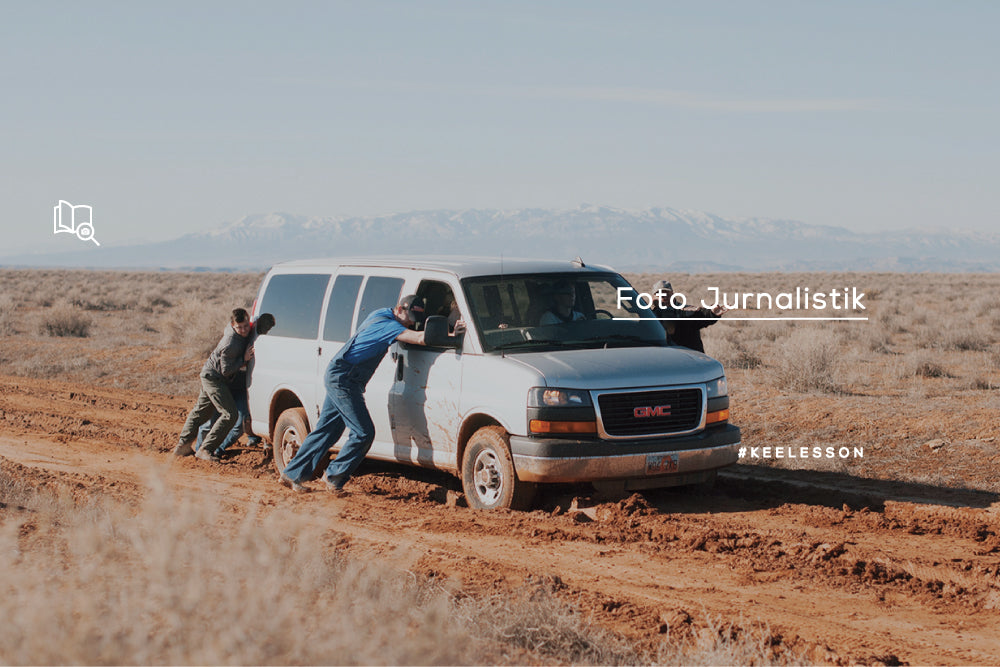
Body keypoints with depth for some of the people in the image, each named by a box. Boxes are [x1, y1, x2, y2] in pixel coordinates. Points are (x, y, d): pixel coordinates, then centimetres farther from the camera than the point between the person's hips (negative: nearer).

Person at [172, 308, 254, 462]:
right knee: (229, 414, -13)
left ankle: (182, 446, 30)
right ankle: (205, 449, -9)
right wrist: (244, 359, -25)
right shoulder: (230, 345, -32)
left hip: (209, 375, 10)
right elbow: (226, 371, -24)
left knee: (200, 411, 19)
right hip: (213, 377, -10)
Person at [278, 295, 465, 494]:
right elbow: (420, 338, -31)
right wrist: (453, 334, -29)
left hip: (337, 377, 10)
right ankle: (334, 477, 2)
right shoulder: (387, 324, -17)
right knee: (363, 433, -8)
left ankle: (292, 474, 18)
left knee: (326, 430, 13)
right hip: (343, 379, -10)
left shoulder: (381, 314, 13)